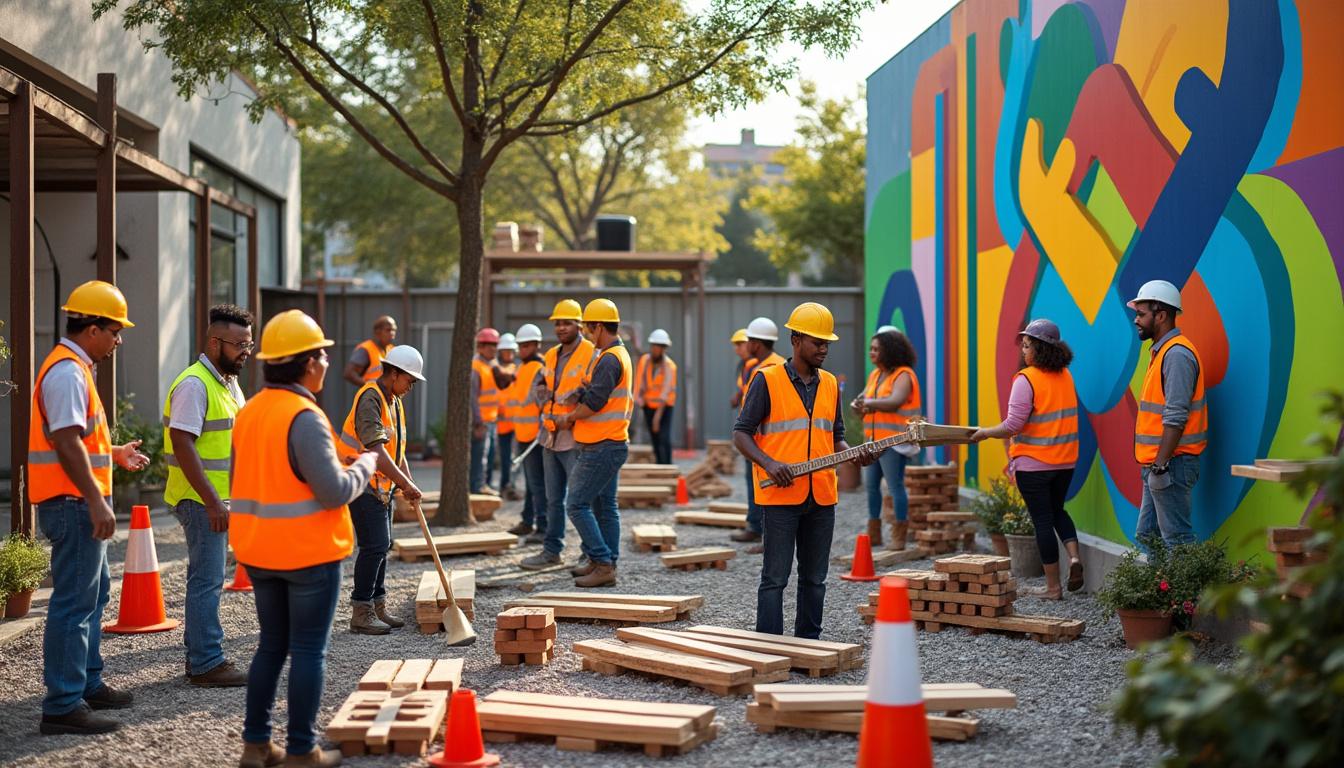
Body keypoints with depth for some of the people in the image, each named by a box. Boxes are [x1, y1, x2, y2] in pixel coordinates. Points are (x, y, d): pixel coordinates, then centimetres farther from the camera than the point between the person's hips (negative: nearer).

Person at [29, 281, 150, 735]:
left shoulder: (73, 368, 16)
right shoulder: (68, 372, -17)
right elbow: (67, 444, -25)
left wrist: (114, 454, 24)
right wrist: (97, 502, -26)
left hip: (80, 504, 11)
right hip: (74, 504, -11)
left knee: (93, 592, 20)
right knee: (74, 603, -9)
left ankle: (87, 684, 31)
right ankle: (62, 706, -7)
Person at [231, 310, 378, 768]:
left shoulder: (249, 412, 7)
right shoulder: (304, 417, -19)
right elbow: (335, 490, -22)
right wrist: (366, 463, -5)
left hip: (259, 551, 8)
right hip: (309, 553, -8)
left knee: (271, 645, 16)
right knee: (308, 651, 2)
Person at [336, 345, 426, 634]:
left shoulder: (395, 402, 13)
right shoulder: (370, 398, -19)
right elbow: (375, 449, -28)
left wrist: (408, 484, 2)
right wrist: (405, 483, -28)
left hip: (382, 485, 10)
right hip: (363, 483, -10)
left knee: (382, 545, 13)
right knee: (374, 545, -12)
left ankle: (377, 607, 21)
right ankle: (361, 613, -6)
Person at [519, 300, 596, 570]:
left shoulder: (592, 355, -10)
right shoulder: (551, 356, 14)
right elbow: (539, 386, 17)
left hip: (576, 439, -8)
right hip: (551, 437, 8)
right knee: (554, 499, 15)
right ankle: (551, 550, 24)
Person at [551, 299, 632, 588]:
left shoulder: (609, 360, -18)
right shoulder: (621, 355, 16)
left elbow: (594, 402, -23)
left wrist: (569, 418, -6)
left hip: (601, 447, -11)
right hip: (613, 444, 11)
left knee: (577, 504, -8)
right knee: (604, 505, 13)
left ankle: (602, 563, -8)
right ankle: (605, 563, 17)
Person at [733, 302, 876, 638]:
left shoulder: (830, 384, 13)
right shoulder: (767, 380, -4)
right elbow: (741, 433, -5)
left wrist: (854, 455, -1)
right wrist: (769, 463, -21)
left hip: (822, 497, 6)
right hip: (781, 495, -6)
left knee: (814, 578, 11)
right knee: (775, 578, -4)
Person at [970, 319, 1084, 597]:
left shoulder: (1026, 379, -17)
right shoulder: (1065, 376, 6)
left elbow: (1013, 426, -21)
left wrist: (984, 433, -4)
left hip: (1034, 463, -6)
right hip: (1065, 460, 6)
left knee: (1043, 520, 3)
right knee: (1057, 510, 25)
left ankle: (1053, 587, 7)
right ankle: (1073, 556, 1)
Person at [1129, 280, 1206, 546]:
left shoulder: (1177, 354, -16)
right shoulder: (1161, 351, 17)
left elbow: (1175, 418, -22)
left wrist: (1160, 466, -23)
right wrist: (1155, 465, 18)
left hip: (1172, 464, -11)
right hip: (1158, 464, 11)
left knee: (1177, 540, -8)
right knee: (1146, 537, 13)